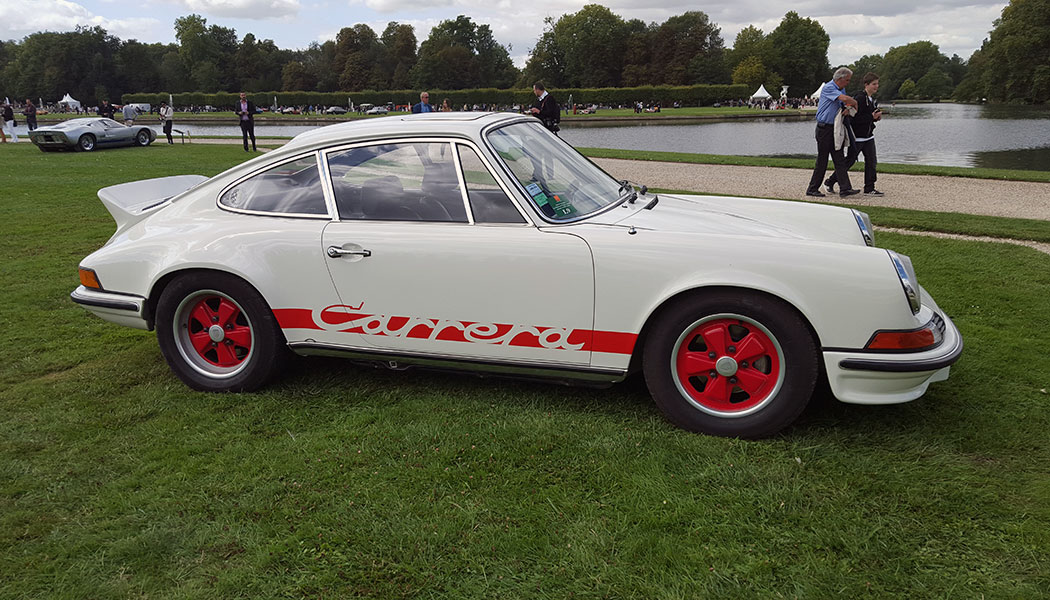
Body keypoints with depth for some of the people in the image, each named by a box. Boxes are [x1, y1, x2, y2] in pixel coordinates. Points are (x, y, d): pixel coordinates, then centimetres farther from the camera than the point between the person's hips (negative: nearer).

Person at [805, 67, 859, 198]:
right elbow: (845, 99, -25)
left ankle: (845, 188, -2)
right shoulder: (828, 88, -13)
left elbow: (846, 105, 21)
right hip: (824, 128, -8)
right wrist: (855, 103, -7)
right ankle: (812, 189, 7)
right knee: (822, 160, -3)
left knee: (840, 160, 2)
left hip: (834, 128, 8)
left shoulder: (841, 90, 15)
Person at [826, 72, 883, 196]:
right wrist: (872, 117, -21)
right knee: (849, 161, 1)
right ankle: (829, 182, 15)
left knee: (871, 161, 2)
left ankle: (869, 188, 6)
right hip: (857, 137, -8)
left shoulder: (872, 99, 12)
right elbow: (855, 118, -23)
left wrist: (877, 116, 2)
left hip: (868, 136, 8)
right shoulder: (859, 98, -17)